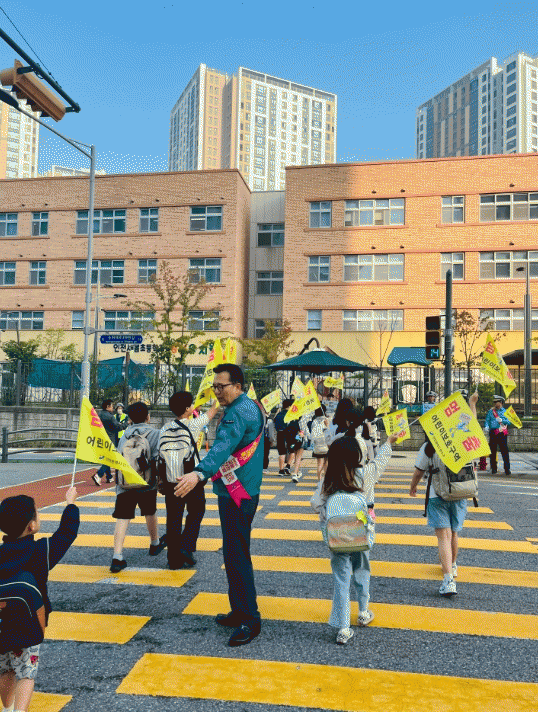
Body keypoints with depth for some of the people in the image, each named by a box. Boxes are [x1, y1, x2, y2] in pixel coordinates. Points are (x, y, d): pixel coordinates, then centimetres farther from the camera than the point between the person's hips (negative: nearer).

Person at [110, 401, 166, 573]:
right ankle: (155, 544, 41)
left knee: (122, 518, -1)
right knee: (150, 514, 20)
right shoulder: (154, 433, -1)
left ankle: (117, 557, -11)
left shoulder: (125, 435, 10)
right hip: (147, 483, -1)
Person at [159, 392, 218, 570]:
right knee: (196, 512, 16)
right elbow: (211, 412, 4)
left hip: (171, 481, 4)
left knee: (173, 518, 10)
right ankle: (186, 546, 3)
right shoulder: (193, 425, -9)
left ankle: (174, 560, 15)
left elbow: (160, 454, 6)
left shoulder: (165, 428, 3)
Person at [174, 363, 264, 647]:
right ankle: (240, 611, 29)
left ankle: (250, 620, 1)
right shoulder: (250, 407, 15)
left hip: (237, 495, -11)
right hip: (238, 492, 11)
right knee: (235, 554, 18)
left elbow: (223, 446, -36)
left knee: (236, 557, -6)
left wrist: (199, 473, -48)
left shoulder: (239, 412, -18)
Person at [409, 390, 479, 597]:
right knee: (453, 534, 22)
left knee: (444, 537, -7)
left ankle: (448, 580, -19)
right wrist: (472, 403, 25)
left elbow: (419, 472, -2)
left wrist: (412, 487, 16)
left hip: (438, 496, -3)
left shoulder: (428, 448, -11)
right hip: (460, 495, 4)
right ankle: (452, 565, 43)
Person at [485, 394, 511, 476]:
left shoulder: (505, 411, 9)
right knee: (492, 451, 3)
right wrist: (487, 427, -9)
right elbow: (487, 420, 10)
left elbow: (509, 421, 3)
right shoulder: (491, 411, 13)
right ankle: (494, 468, 11)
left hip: (502, 433, -2)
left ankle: (507, 469, -2)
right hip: (493, 432, 2)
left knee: (504, 451, -6)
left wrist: (501, 420, -14)